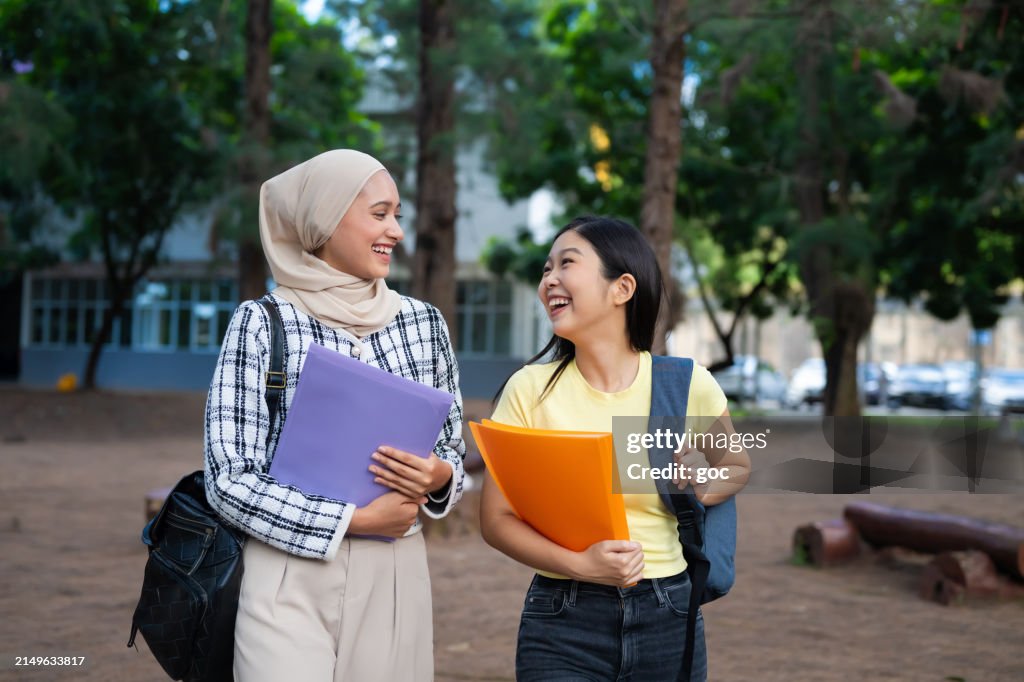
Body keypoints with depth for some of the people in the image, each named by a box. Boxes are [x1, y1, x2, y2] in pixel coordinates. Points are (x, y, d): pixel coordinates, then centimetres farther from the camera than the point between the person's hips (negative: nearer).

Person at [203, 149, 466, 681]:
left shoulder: (423, 322, 6)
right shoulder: (261, 324, -5)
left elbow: (452, 451, 13)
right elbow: (230, 479, -9)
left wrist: (437, 477, -10)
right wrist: (353, 520, -16)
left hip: (394, 577, 4)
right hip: (290, 577, -3)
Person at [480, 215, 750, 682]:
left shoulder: (687, 384, -3)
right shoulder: (530, 389, -6)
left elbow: (737, 465, 14)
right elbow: (497, 518, -5)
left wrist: (705, 489, -8)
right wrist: (580, 564, -21)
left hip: (666, 618, 1)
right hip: (563, 623, -1)